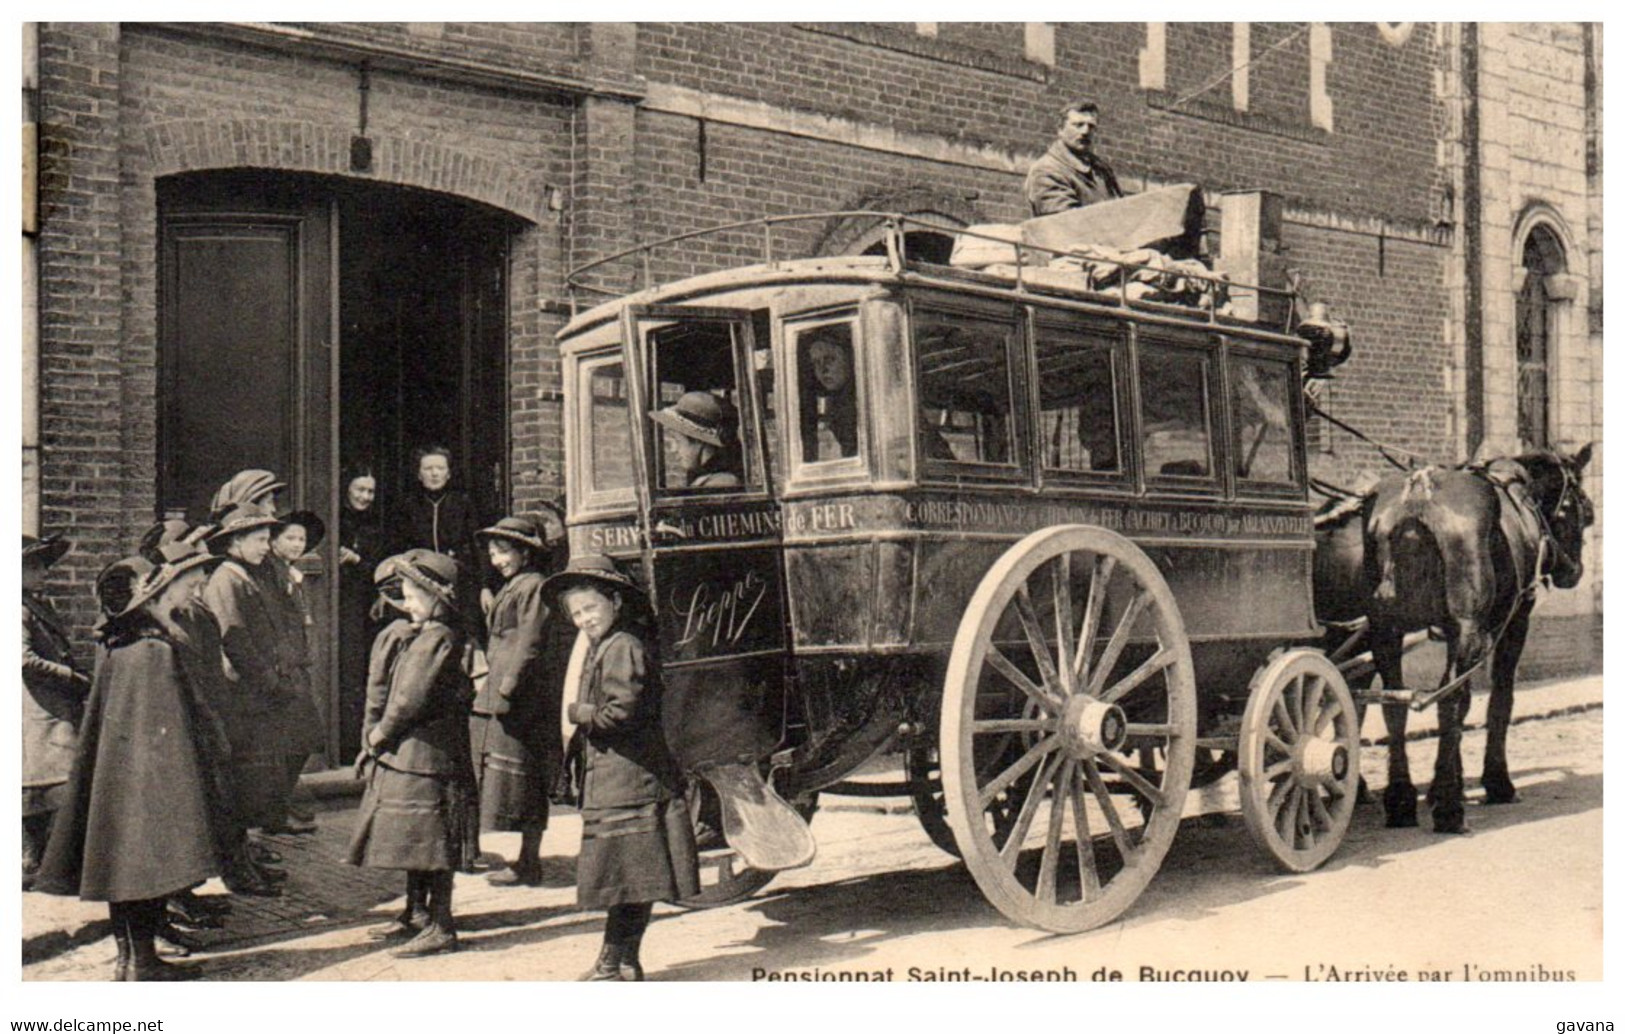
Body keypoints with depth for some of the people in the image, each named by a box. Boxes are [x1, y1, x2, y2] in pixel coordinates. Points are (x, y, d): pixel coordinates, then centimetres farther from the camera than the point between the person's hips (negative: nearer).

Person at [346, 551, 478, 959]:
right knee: (414, 839, 17)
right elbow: (386, 692, 17)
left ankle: (441, 928, 0)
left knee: (429, 840, -5)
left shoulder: (437, 639, -16)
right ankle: (416, 915, 28)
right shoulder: (413, 637, 15)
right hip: (404, 755, 10)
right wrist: (375, 737, 7)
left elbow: (410, 700, -20)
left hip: (425, 753, -10)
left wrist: (379, 737, -7)